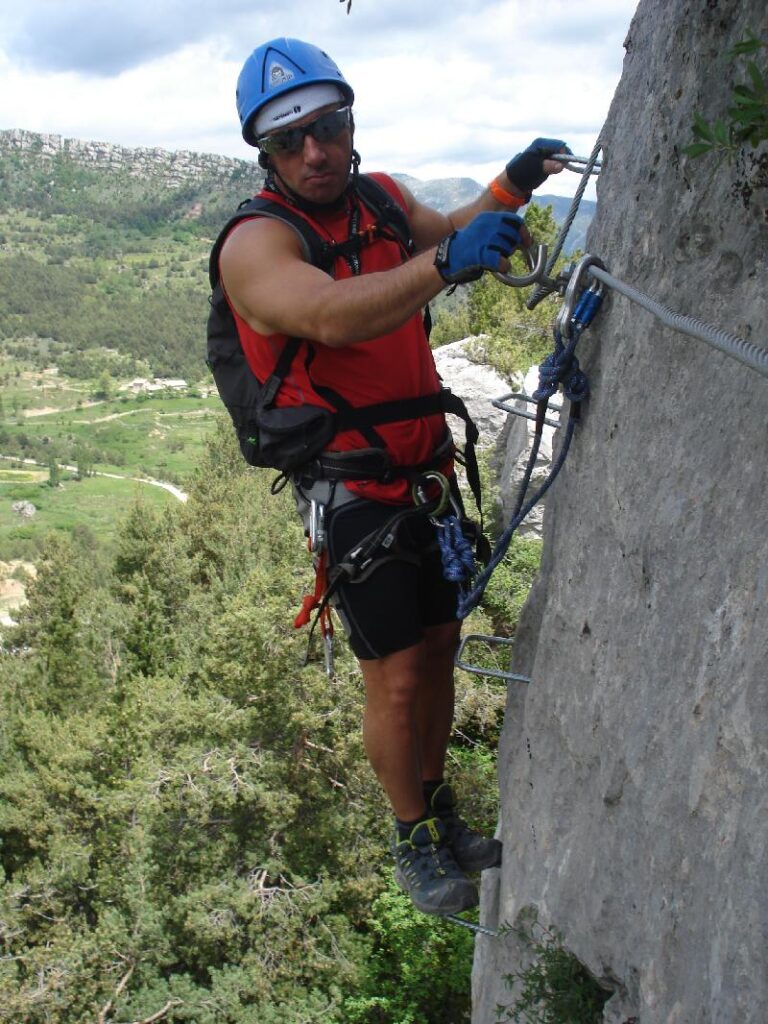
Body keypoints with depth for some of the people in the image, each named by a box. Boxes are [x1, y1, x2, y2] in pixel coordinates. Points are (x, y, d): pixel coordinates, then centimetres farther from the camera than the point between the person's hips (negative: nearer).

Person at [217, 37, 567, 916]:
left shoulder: (382, 198, 4)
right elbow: (332, 315, -38)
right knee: (397, 678, -2)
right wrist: (446, 262, -50)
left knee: (439, 648, 14)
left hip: (428, 471, 7)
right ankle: (413, 842, 22)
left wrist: (510, 186, 8)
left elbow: (447, 234, 26)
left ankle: (440, 808, 35)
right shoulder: (255, 243, -17)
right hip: (352, 492, -6)